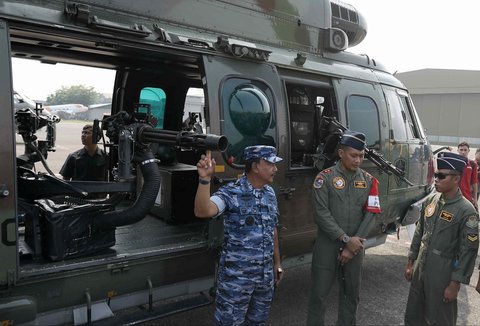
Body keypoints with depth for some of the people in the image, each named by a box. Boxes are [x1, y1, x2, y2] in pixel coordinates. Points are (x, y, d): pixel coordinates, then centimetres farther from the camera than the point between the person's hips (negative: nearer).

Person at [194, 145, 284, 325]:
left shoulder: (270, 193, 4)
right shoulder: (232, 193, -17)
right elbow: (203, 211, -35)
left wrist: (277, 263, 17)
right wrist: (205, 179, -48)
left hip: (266, 275, 7)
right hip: (236, 276, -6)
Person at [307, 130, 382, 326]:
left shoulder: (369, 181, 4)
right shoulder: (325, 178, -7)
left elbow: (371, 215, -2)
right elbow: (321, 214, -13)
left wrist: (352, 245, -8)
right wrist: (346, 239, -16)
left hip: (355, 246, 4)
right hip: (327, 245, -3)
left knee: (351, 293, 16)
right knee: (319, 293, 5)